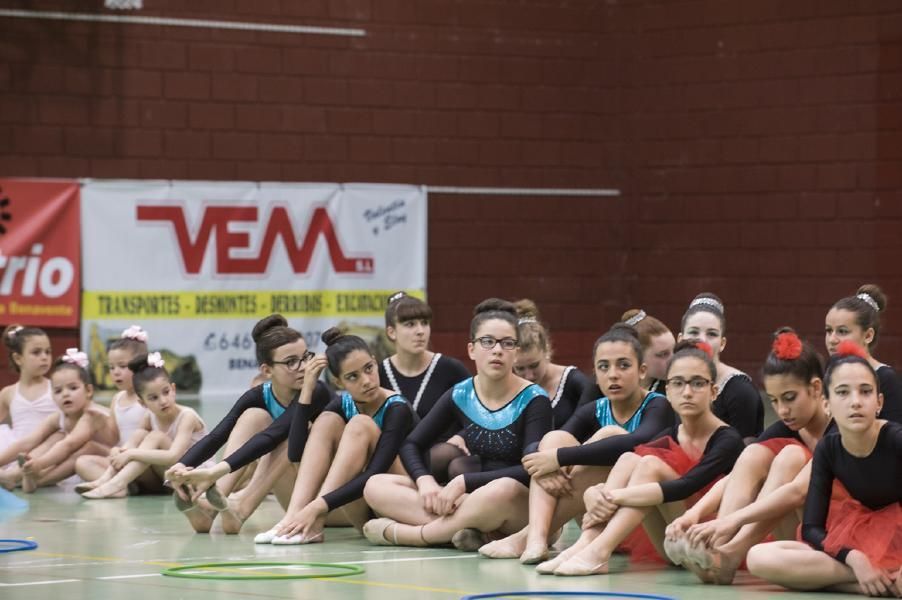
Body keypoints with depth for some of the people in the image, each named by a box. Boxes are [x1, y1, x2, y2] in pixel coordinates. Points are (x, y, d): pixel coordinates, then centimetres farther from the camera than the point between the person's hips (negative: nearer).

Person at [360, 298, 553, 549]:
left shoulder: (534, 401, -7)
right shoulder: (459, 396, 5)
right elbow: (411, 445, 9)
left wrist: (464, 481, -23)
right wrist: (425, 481, -13)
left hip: (523, 510, -5)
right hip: (471, 500, 5)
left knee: (505, 490, -41)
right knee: (376, 486, -10)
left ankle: (402, 533, -25)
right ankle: (463, 524, -30)